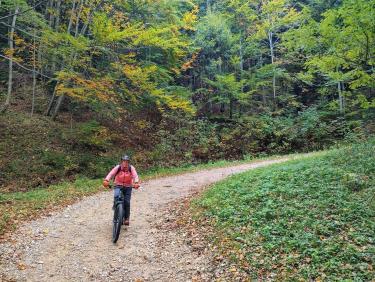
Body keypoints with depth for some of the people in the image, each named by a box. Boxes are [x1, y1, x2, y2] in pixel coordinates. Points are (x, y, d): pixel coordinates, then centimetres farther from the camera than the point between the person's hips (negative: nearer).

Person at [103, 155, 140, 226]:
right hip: (118, 186, 0)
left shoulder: (131, 168, -11)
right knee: (116, 196, -30)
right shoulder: (118, 167, -11)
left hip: (128, 187, 0)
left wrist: (136, 183, -45)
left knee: (127, 202, -5)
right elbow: (111, 173, -24)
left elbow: (135, 176, -25)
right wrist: (106, 180, -43)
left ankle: (126, 218, 11)